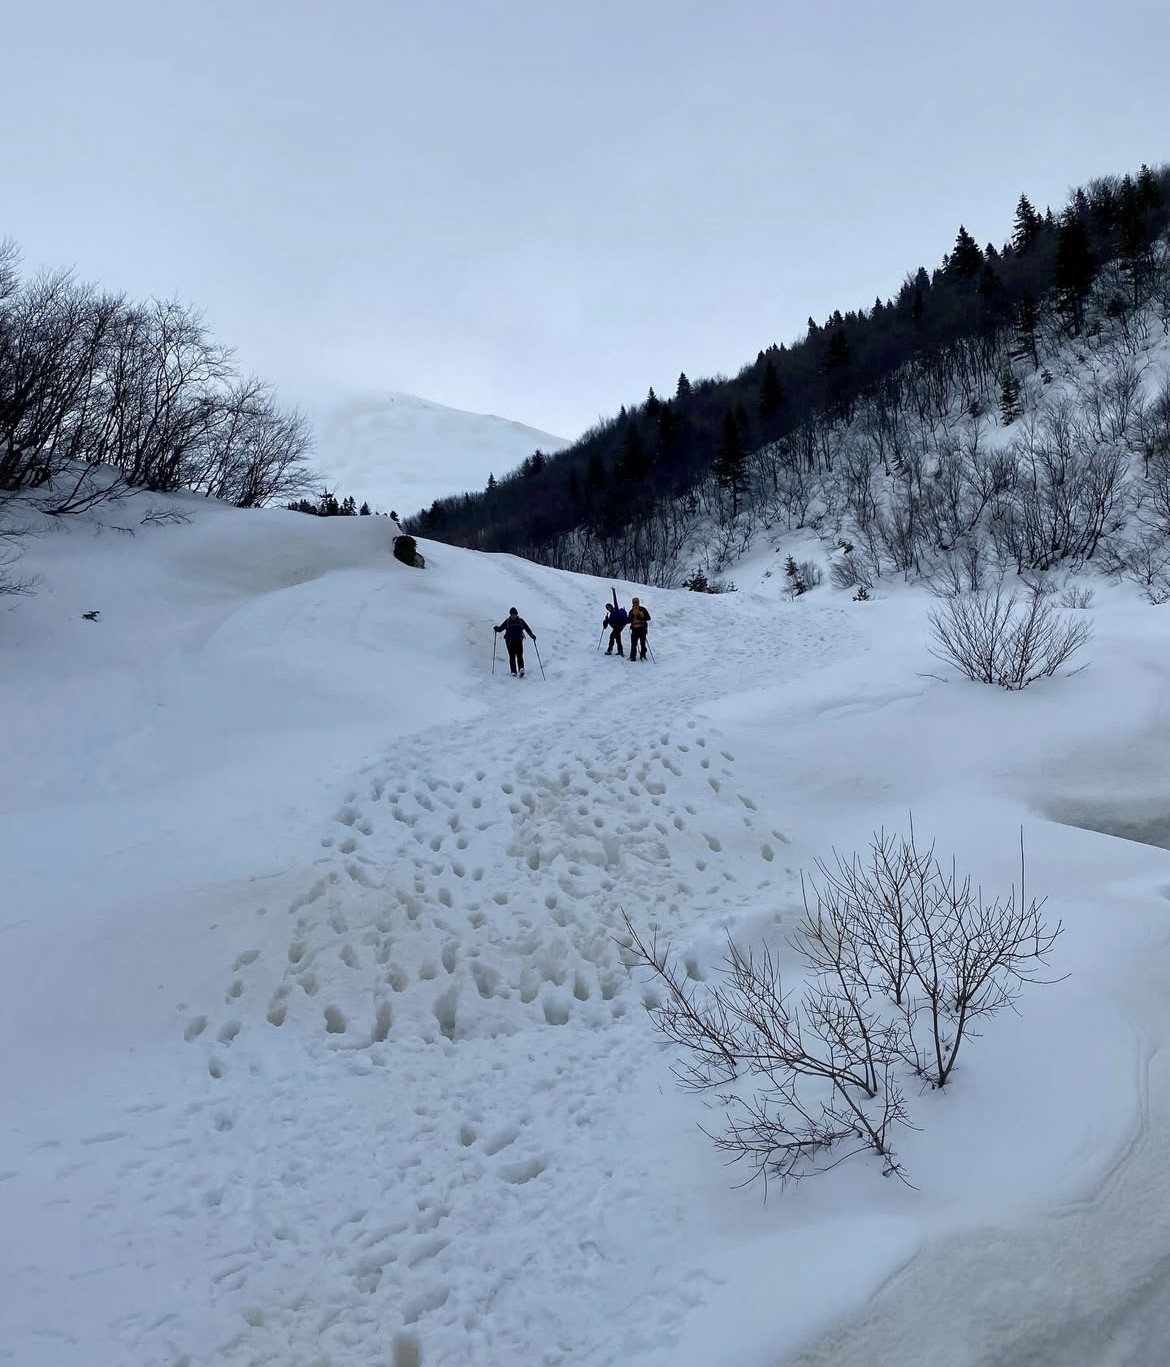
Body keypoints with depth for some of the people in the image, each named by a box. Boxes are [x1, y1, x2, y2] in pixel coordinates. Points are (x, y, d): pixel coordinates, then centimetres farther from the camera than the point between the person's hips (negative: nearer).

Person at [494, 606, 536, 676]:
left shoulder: (520, 621, 5)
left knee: (519, 655, -11)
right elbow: (500, 628, 5)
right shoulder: (507, 621, 5)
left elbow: (527, 628, 7)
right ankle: (513, 671, 2)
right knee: (512, 656, -1)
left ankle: (521, 669, -19)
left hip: (519, 641, 0)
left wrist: (532, 635, -5)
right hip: (510, 641, 0)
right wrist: (497, 629, -17)